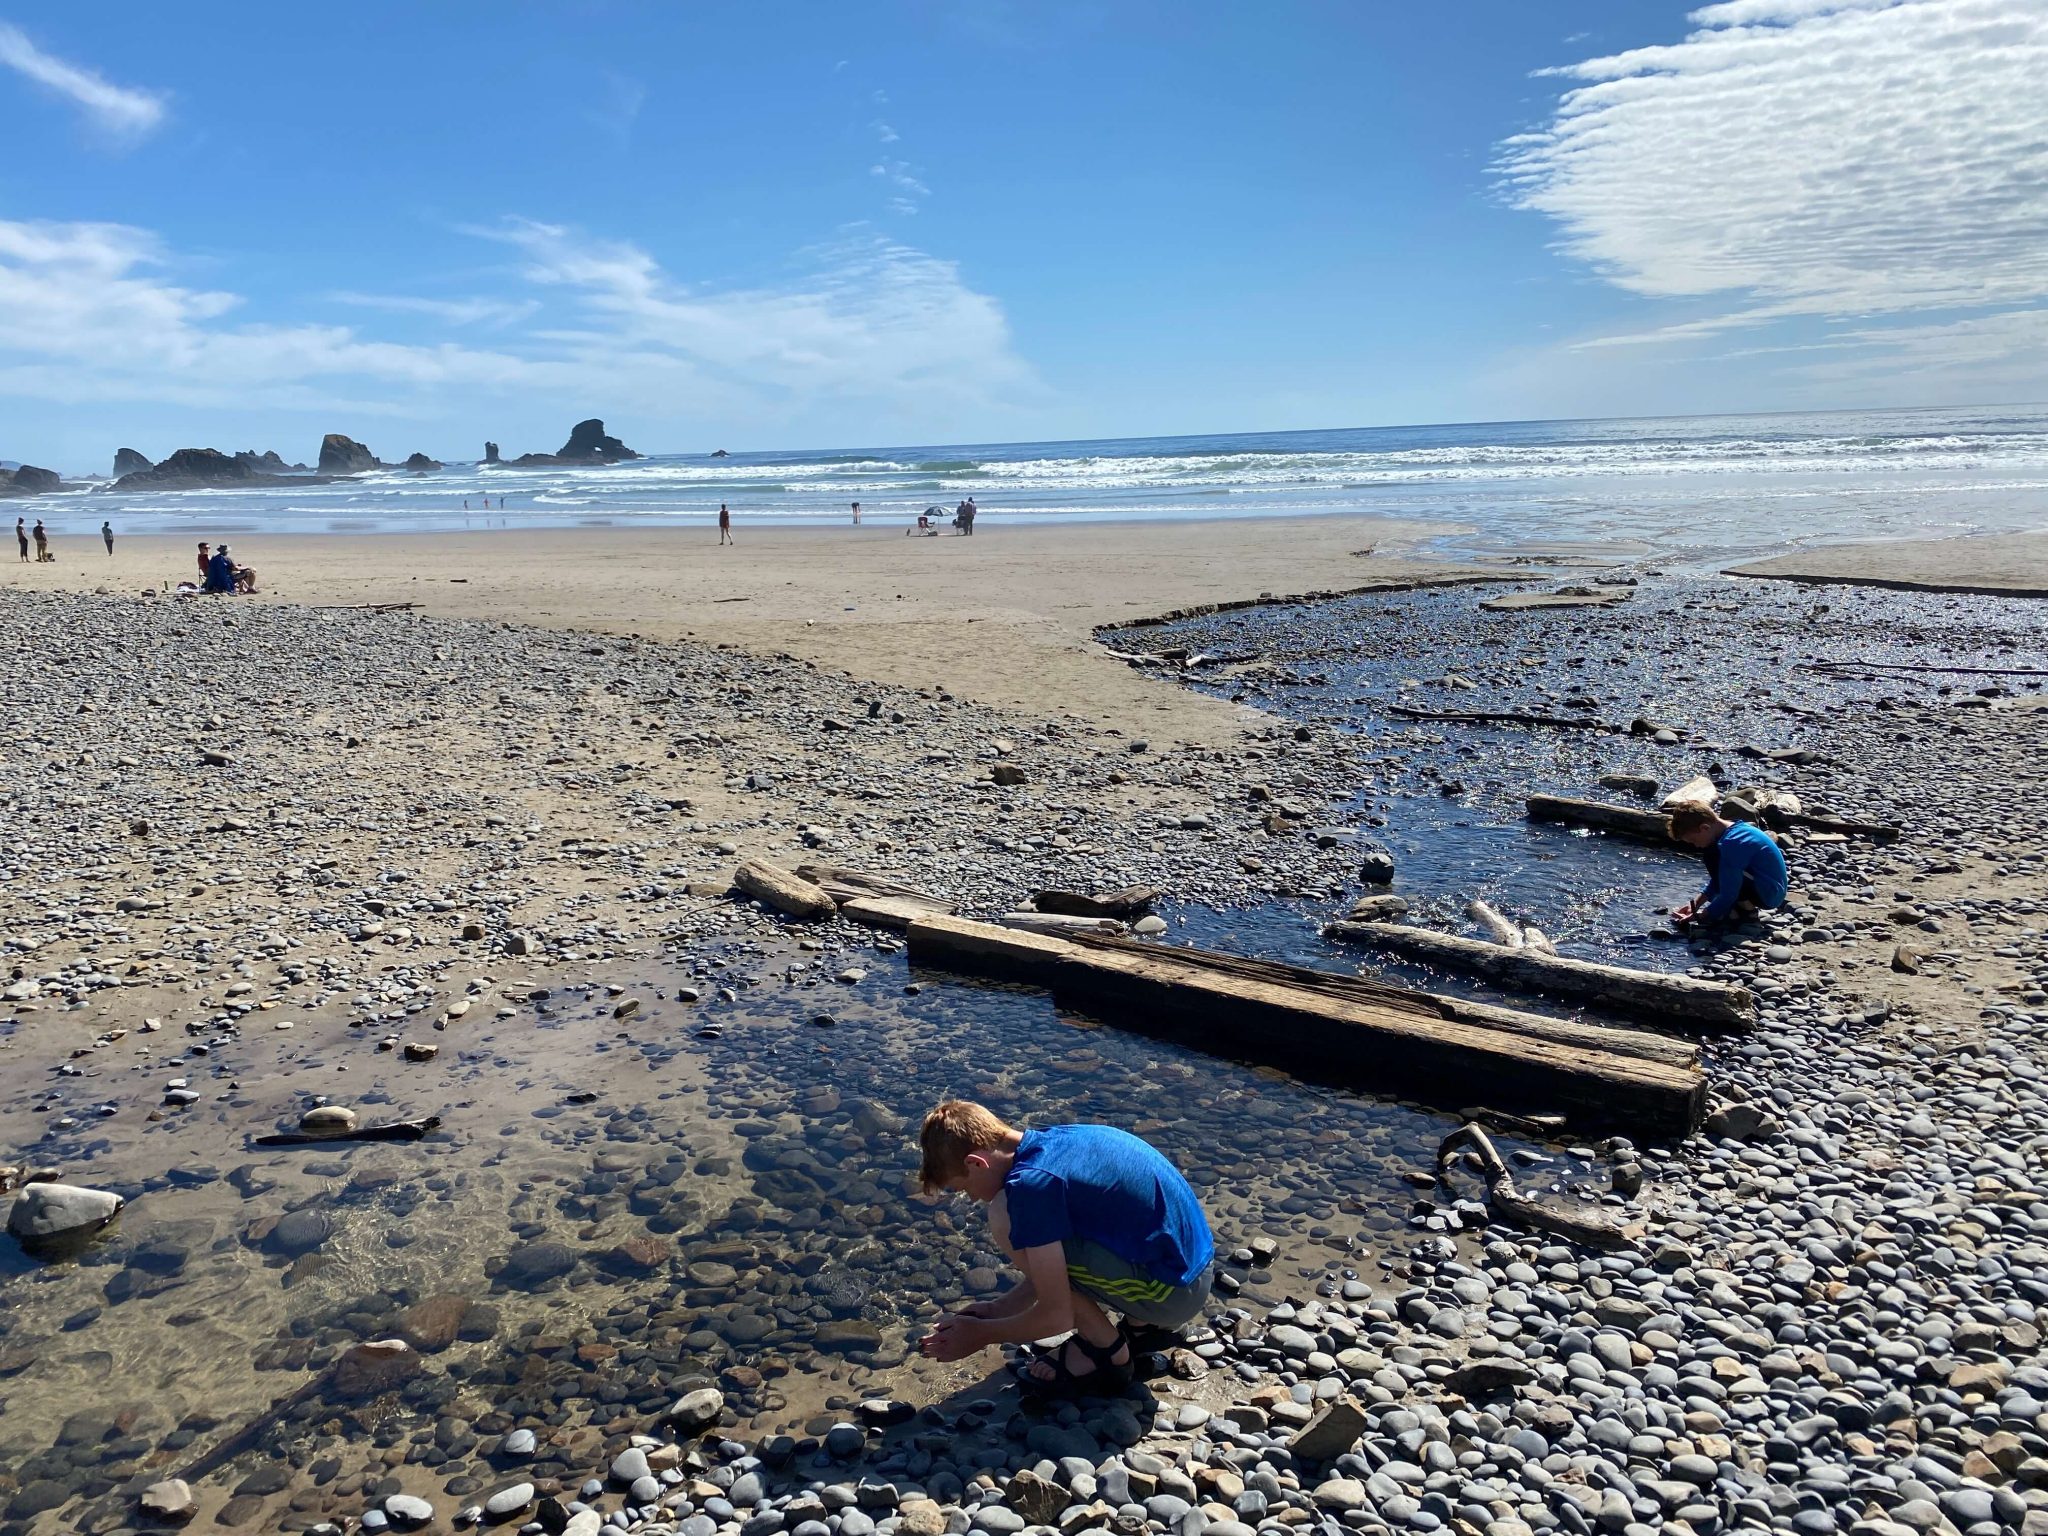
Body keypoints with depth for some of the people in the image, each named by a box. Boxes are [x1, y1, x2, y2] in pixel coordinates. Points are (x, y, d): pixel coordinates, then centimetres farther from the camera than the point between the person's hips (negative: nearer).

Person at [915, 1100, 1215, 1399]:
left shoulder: (1032, 1181, -21)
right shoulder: (1053, 1140, 7)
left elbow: (1056, 1315, -16)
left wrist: (981, 1333, -1)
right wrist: (998, 1308, 18)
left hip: (1175, 1292, -9)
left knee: (1005, 1219, -14)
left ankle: (1105, 1350, 0)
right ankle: (1145, 1322, 18)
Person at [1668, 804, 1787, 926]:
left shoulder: (1731, 843, -26)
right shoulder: (1736, 829, 5)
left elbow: (1728, 894, -23)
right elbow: (1718, 878, 15)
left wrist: (1699, 916, -13)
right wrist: (1696, 904, 10)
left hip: (1767, 894, -10)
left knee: (1711, 856, -20)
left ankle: (1744, 906, -8)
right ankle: (1746, 903, 10)